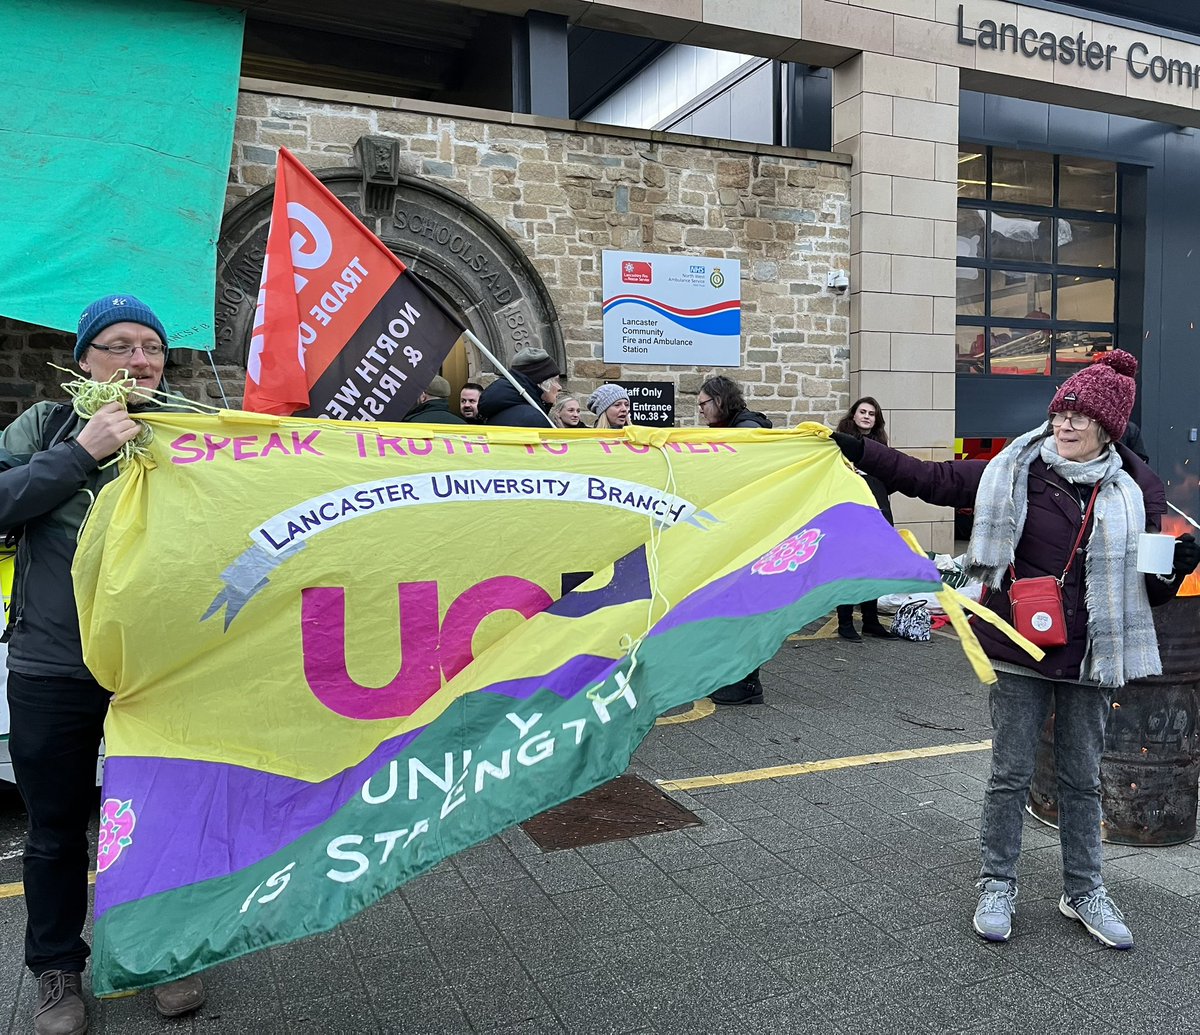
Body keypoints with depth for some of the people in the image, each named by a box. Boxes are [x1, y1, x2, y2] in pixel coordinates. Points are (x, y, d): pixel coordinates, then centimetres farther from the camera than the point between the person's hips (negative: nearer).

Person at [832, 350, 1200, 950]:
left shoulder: (1136, 490, 1)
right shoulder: (1016, 473, -4)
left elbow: (1147, 589, 8)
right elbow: (934, 480, -4)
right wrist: (859, 451, -11)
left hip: (1090, 654, 2)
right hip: (1021, 652, -1)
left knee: (1082, 779, 14)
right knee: (1011, 773, 8)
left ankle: (1083, 892, 32)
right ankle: (997, 886, 24)